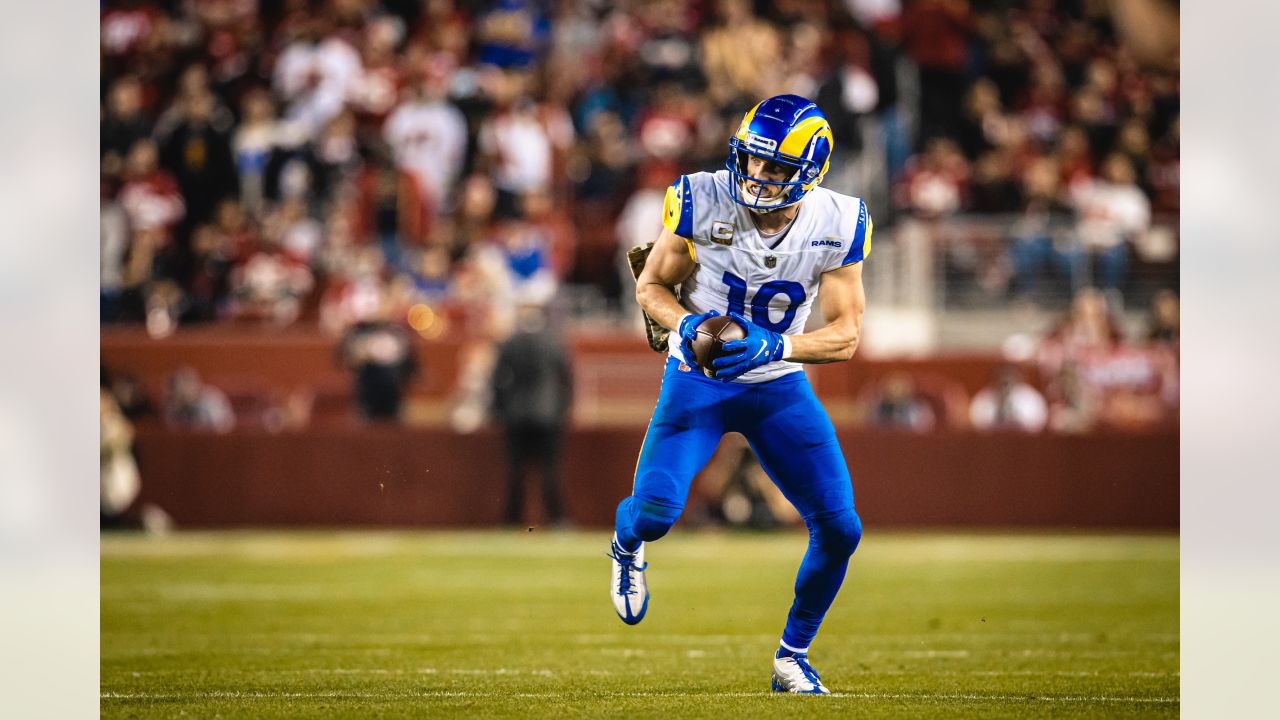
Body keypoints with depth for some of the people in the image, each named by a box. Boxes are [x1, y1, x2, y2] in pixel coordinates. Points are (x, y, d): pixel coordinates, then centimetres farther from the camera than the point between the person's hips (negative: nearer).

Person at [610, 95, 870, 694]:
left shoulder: (838, 225, -14)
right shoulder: (702, 202, -18)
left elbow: (846, 334, -11)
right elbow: (651, 287, -5)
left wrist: (771, 347, -28)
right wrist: (689, 326, -26)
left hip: (779, 384, 2)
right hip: (698, 380, -2)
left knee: (840, 530, -8)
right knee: (655, 512, -21)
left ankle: (793, 656, 18)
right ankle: (626, 544, 20)